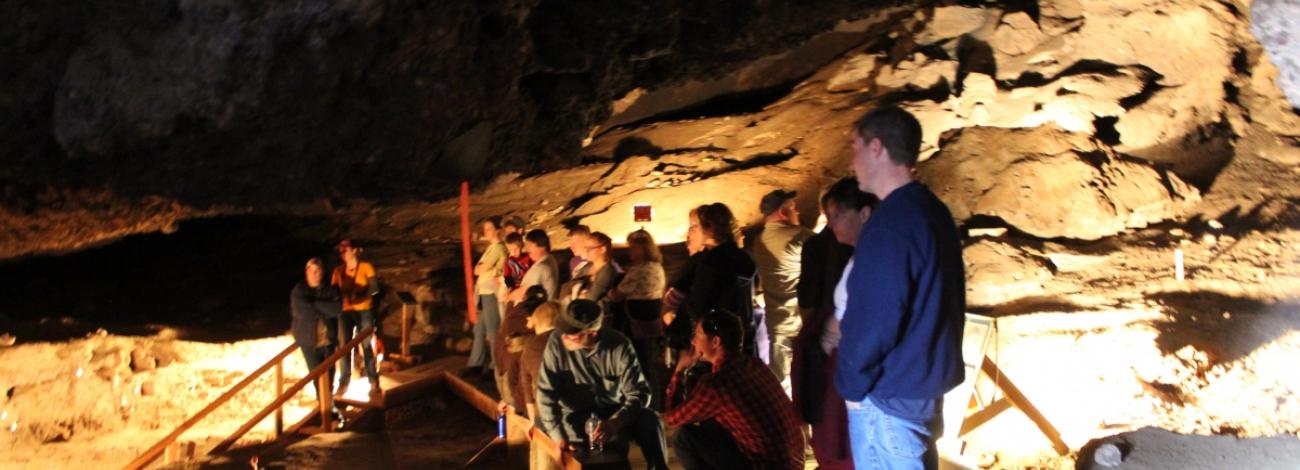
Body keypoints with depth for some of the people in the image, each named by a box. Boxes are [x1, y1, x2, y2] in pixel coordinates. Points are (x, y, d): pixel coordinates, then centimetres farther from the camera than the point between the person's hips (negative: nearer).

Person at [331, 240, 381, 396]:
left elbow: (374, 288, -10)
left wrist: (360, 297, -25)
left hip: (363, 311, -3)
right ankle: (343, 383, 8)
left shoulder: (366, 267, -3)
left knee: (367, 346, 0)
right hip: (345, 312, 3)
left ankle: (374, 382, 7)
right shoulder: (338, 271, 7)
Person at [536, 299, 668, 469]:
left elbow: (639, 393, -17)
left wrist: (615, 422, -34)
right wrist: (558, 436, -22)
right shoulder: (557, 342, -17)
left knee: (650, 421, -25)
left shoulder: (619, 345, -16)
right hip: (577, 415, -2)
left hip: (614, 412, 2)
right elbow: (546, 393, -14)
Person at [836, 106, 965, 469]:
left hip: (891, 394, -9)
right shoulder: (933, 211, 7)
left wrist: (851, 383, -10)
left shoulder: (890, 223, -22)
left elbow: (875, 320, -24)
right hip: (927, 381, 9)